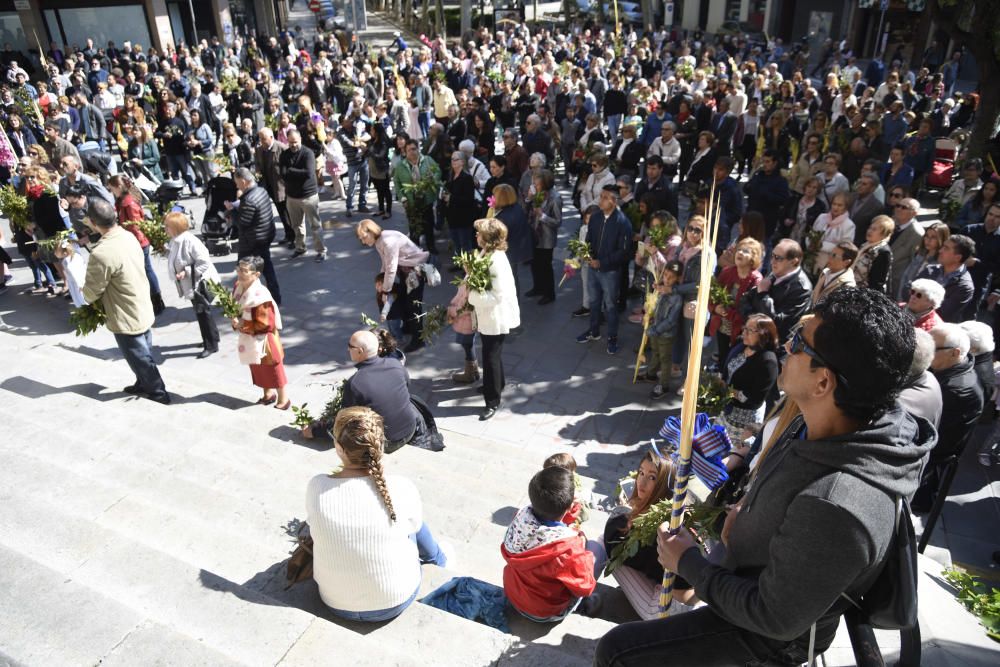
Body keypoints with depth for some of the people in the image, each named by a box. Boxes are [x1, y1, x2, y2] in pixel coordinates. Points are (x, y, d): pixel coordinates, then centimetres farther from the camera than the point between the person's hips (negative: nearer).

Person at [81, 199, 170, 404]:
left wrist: (90, 300, 6)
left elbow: (91, 293, -17)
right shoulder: (128, 236, -5)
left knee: (142, 360, 10)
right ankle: (143, 385, 45)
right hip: (144, 311, 8)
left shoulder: (101, 254, -29)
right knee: (144, 355, 26)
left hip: (127, 319, -8)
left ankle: (159, 395, 25)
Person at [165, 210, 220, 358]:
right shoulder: (175, 241, 5)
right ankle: (212, 337, 35)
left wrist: (186, 272, -24)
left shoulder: (190, 241, -22)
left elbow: (204, 262, -25)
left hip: (200, 283, -9)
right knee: (201, 313, 19)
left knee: (204, 314, -1)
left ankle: (211, 345, 10)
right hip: (190, 285, 9)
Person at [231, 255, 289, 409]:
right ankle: (268, 393, 42)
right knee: (257, 368, 23)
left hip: (263, 340, -8)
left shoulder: (260, 295, -31)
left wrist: (242, 325, -22)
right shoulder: (239, 286, -5)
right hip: (249, 340, 8)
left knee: (272, 369, 8)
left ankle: (283, 398, 26)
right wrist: (236, 320, -9)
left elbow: (265, 325, -28)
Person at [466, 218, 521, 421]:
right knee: (492, 354, 26)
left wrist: (471, 294, -23)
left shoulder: (496, 260, -27)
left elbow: (498, 295, -30)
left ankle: (493, 401, 21)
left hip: (496, 317, -9)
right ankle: (498, 383, 49)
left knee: (491, 357, 5)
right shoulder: (485, 253, 0)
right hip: (486, 315, 9)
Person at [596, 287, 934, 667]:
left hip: (769, 634, -7)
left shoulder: (837, 508, -41)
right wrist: (748, 507, -5)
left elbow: (775, 618, -28)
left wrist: (688, 564, -18)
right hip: (754, 568, 8)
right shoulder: (821, 423, -15)